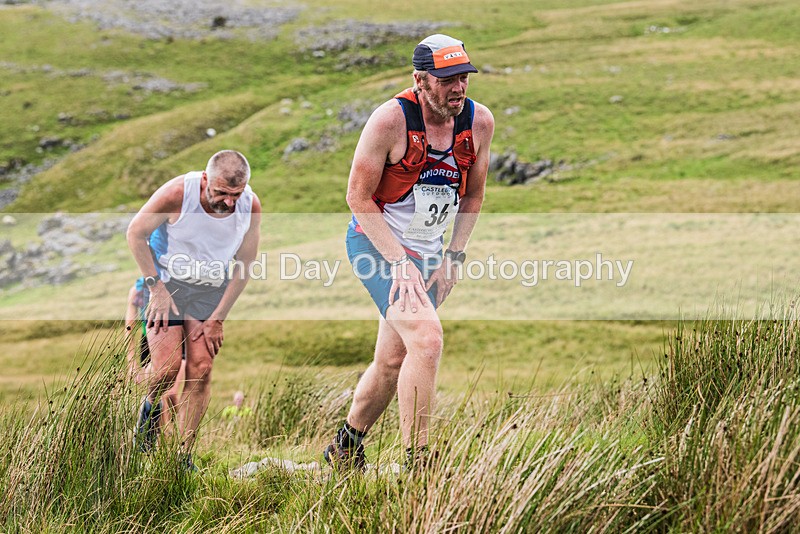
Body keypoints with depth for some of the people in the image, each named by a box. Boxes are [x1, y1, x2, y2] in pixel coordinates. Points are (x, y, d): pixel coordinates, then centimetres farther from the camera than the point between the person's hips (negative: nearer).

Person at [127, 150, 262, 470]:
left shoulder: (250, 207, -15)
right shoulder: (177, 194, -25)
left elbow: (244, 266, -3)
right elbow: (135, 233, -11)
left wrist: (218, 317, -4)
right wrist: (156, 286, -13)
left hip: (211, 291, 3)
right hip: (167, 283, -2)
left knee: (201, 369, -8)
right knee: (168, 366, -16)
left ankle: (184, 458, 1)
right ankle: (151, 405, 21)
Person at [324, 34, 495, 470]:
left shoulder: (480, 122, -5)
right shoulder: (390, 119, -20)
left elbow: (473, 194, 10)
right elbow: (358, 197, -14)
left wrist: (454, 257, 2)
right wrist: (399, 261, -19)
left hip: (427, 252, 6)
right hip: (376, 243, -6)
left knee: (393, 361, 12)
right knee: (427, 338, -24)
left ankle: (346, 446, 35)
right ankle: (416, 463, -18)